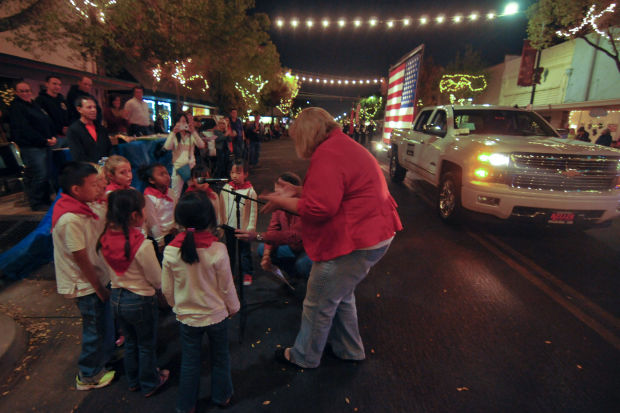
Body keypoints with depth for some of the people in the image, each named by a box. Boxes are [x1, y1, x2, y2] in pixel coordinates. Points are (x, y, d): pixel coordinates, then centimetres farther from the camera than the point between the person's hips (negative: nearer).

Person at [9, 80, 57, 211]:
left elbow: (47, 122, 19)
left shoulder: (34, 105, 20)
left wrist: (52, 137, 2)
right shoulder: (16, 108, -5)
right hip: (31, 147, -8)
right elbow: (25, 130, -13)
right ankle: (36, 204, 2)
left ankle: (46, 201, 20)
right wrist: (44, 140, -15)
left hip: (44, 145, 8)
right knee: (39, 175, -9)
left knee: (46, 175, 10)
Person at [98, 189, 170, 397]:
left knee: (130, 342, 27)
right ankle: (149, 384, 38)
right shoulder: (142, 245, -29)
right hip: (141, 301, -6)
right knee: (147, 345, 18)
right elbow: (158, 280, -18)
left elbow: (110, 271, 4)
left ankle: (133, 381, 47)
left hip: (116, 297, 6)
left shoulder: (104, 241, -10)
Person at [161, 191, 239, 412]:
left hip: (187, 317, 2)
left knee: (189, 362, 21)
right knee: (220, 358, 22)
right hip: (216, 315, -1)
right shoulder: (218, 250, -25)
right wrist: (233, 307, 5)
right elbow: (227, 287, -14)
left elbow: (167, 289, -5)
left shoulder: (170, 251, -18)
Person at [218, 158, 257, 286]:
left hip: (243, 227, -3)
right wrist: (220, 224, 5)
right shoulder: (226, 188, -3)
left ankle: (247, 273, 24)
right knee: (230, 249, 18)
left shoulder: (250, 191, -12)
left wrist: (251, 228, -7)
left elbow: (253, 211, -7)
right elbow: (221, 207, 5)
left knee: (244, 250, 9)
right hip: (229, 226, 3)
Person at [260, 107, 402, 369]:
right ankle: (349, 350, 42)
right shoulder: (345, 146, 15)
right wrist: (298, 191, 17)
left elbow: (318, 209, -25)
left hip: (354, 243, -11)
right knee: (341, 296, 25)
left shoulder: (327, 155, -19)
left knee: (319, 303, 7)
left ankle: (304, 357, 29)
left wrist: (283, 202, -11)